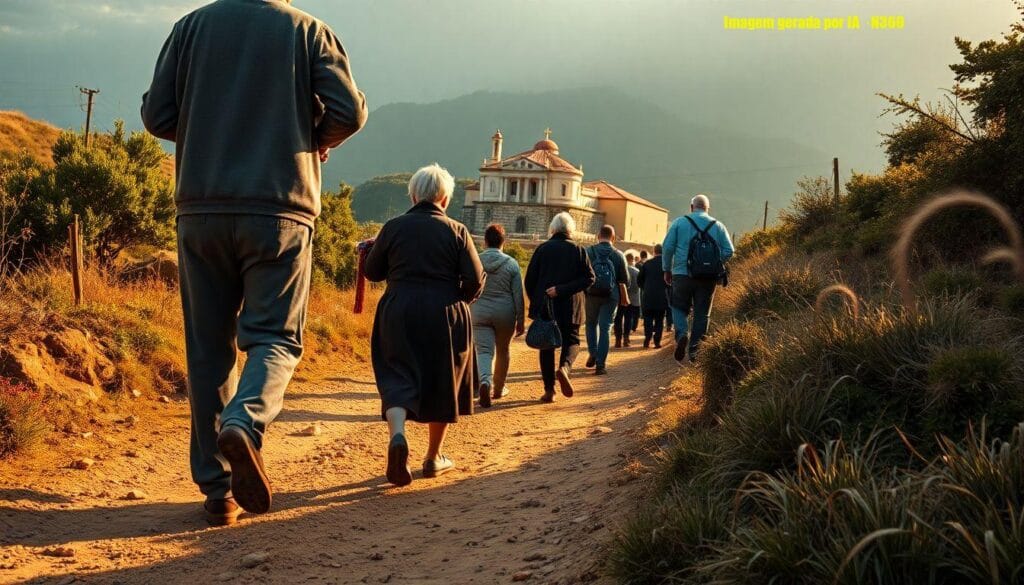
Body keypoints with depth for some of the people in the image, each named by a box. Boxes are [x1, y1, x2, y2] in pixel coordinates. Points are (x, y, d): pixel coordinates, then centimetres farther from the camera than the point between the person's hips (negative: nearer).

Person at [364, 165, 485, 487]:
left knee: (399, 377, 3)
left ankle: (397, 434, -26)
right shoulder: (456, 231, -2)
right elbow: (475, 281, -6)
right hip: (445, 315, 0)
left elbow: (372, 272, 8)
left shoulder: (393, 227, 1)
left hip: (398, 314, 0)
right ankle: (434, 457, 23)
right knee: (442, 384, 14)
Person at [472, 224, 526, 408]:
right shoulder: (511, 263, -5)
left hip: (480, 313, 0)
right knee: (503, 350, 18)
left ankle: (484, 382, -30)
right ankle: (499, 388, 31)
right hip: (505, 313, 1)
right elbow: (518, 294, -4)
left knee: (484, 351, -3)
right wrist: (521, 320, 3)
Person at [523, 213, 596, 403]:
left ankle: (549, 389, 3)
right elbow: (589, 277, -9)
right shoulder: (578, 250, 1)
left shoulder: (542, 249, 1)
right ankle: (564, 367, -19)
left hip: (545, 308, 1)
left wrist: (535, 301, 14)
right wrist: (564, 289, -11)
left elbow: (530, 280, 1)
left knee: (546, 346, 8)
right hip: (570, 307, -1)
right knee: (571, 340, 13)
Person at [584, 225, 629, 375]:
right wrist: (625, 297, 14)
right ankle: (601, 364, 0)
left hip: (591, 294, 1)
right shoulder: (618, 255, 0)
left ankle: (593, 354, 15)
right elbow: (623, 280, 1)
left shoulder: (589, 252, -1)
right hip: (610, 296, 0)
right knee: (605, 328, 3)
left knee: (591, 323, 22)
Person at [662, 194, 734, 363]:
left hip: (683, 274, -1)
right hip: (709, 277, 1)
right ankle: (694, 350, 6)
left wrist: (667, 270, 8)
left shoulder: (679, 222, 4)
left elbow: (668, 247, -2)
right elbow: (728, 251, 1)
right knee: (702, 314, 8)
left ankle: (682, 334, -14)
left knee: (679, 307, 12)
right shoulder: (718, 226, 9)